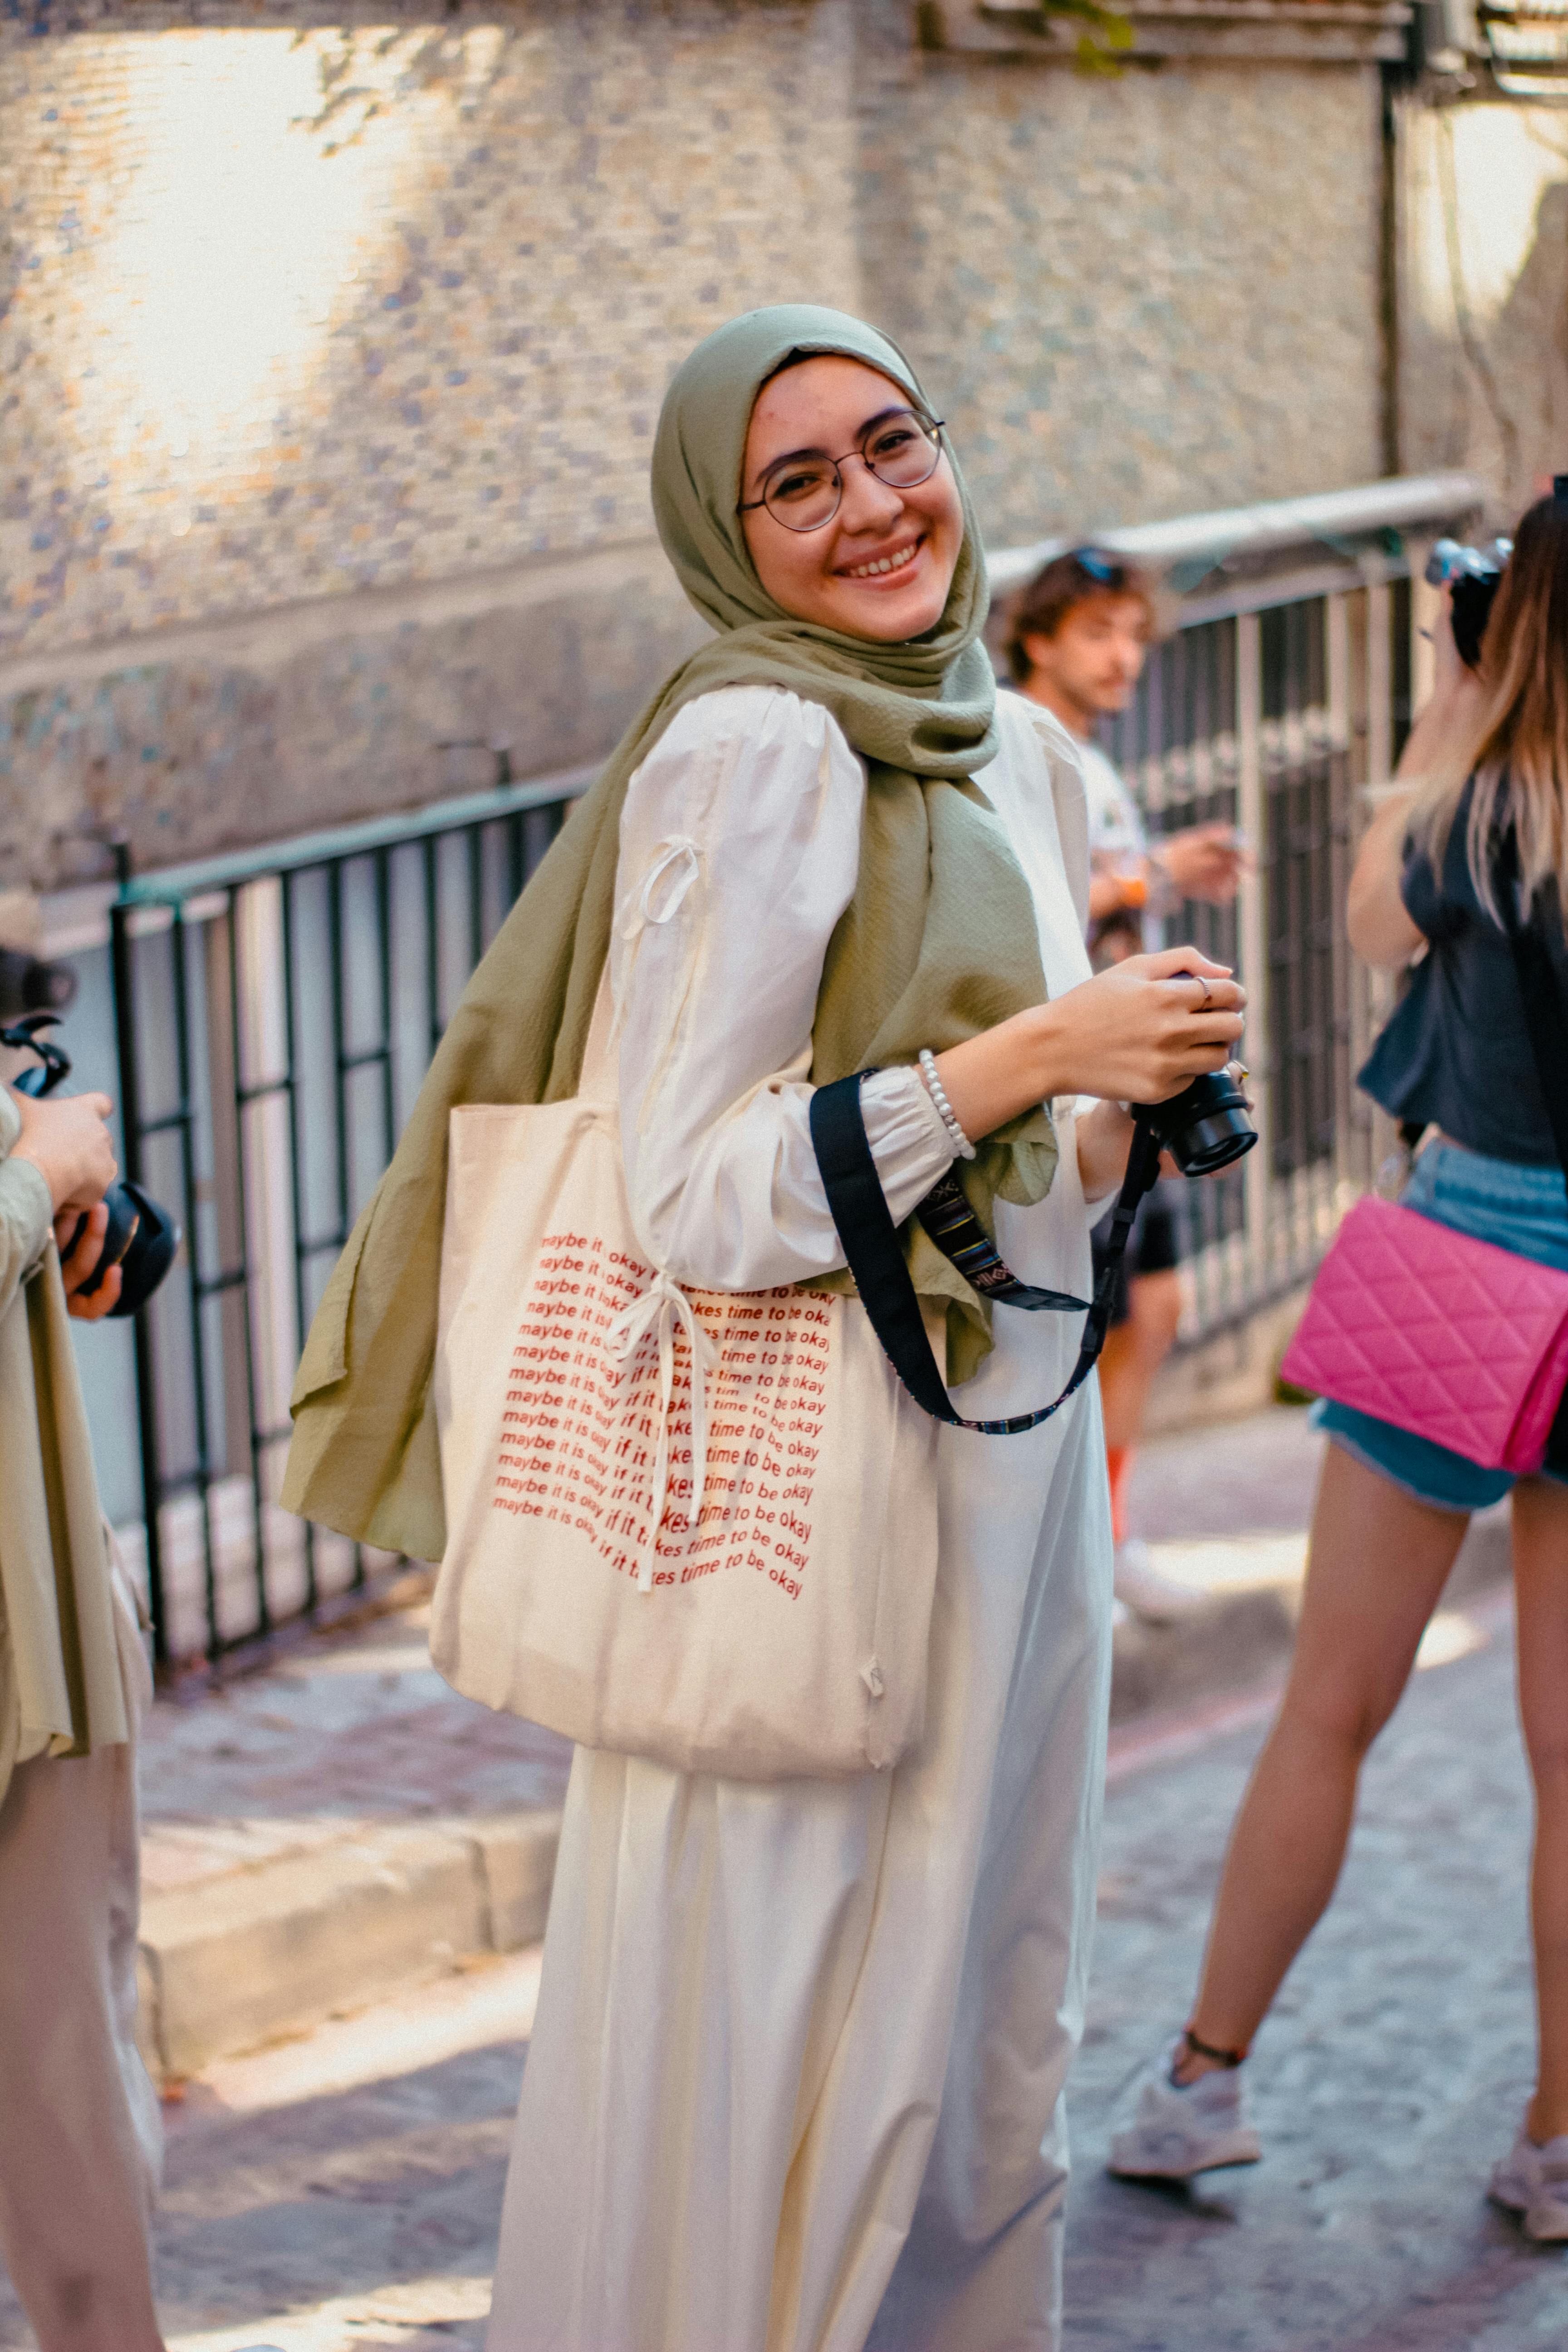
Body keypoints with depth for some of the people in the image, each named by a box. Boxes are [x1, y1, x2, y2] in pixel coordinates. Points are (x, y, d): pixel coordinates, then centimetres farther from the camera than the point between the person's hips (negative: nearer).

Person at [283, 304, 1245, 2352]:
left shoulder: (1019, 758, 12)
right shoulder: (753, 748, -15)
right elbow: (697, 1202, -20)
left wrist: (1121, 1125, 0)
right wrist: (1032, 1053, -20)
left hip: (1008, 1469, 9)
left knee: (983, 2044, 17)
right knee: (794, 2066, 0)